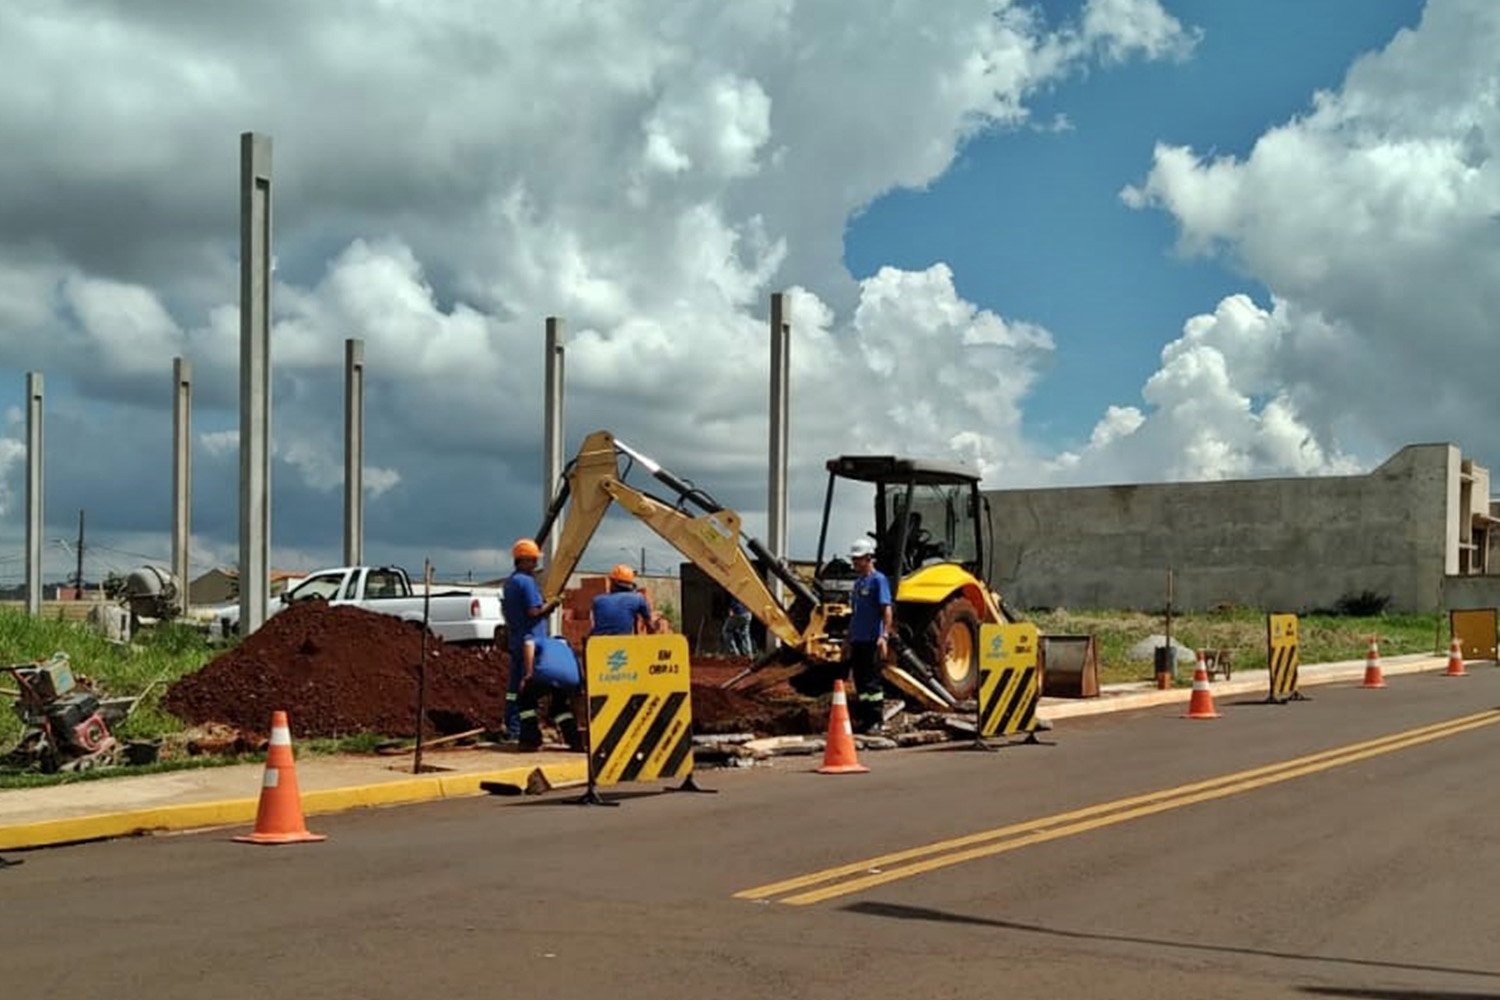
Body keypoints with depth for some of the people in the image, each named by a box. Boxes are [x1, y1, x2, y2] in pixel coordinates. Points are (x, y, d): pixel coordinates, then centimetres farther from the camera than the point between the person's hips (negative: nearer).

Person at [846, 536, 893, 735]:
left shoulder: (878, 579, -7)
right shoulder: (858, 582, 17)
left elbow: (886, 610, -14)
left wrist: (884, 636, -22)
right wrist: (849, 638, 23)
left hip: (871, 640, -8)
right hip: (857, 640, 8)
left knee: (872, 681, -6)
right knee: (859, 681, 11)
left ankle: (876, 721, -3)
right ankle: (862, 719, 16)